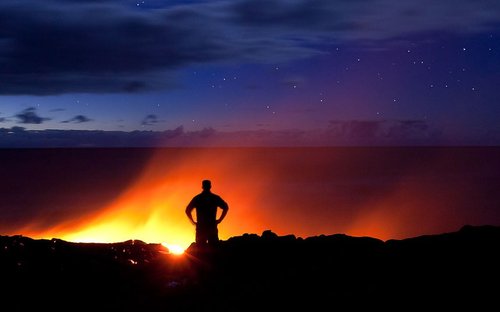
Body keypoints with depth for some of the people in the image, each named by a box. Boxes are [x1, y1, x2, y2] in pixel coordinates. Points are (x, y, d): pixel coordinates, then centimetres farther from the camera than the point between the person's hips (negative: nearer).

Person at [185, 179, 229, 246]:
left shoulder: (197, 198, 5)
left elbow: (187, 210, 1)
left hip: (200, 227, 0)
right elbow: (226, 207, 0)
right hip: (212, 226, 0)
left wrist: (193, 221, 9)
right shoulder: (215, 198, 4)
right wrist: (219, 220, 5)